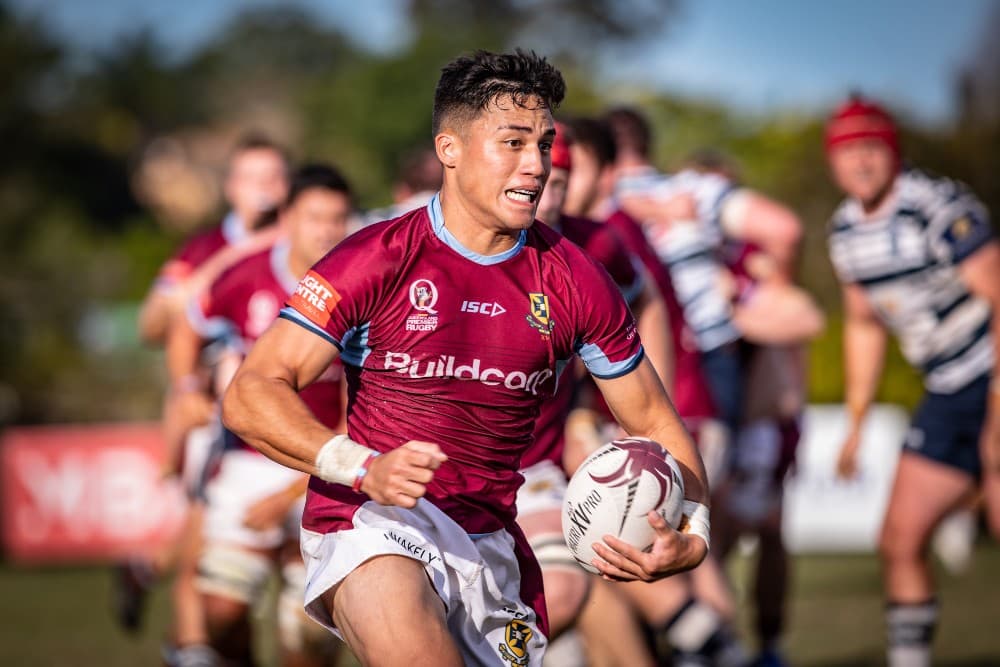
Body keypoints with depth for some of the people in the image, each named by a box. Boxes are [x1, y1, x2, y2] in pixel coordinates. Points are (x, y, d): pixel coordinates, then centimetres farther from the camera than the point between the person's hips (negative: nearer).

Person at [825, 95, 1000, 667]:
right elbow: (865, 325, 20)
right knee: (900, 540, 4)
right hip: (947, 396, 8)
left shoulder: (941, 207, -17)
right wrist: (856, 423, 18)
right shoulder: (846, 231, 6)